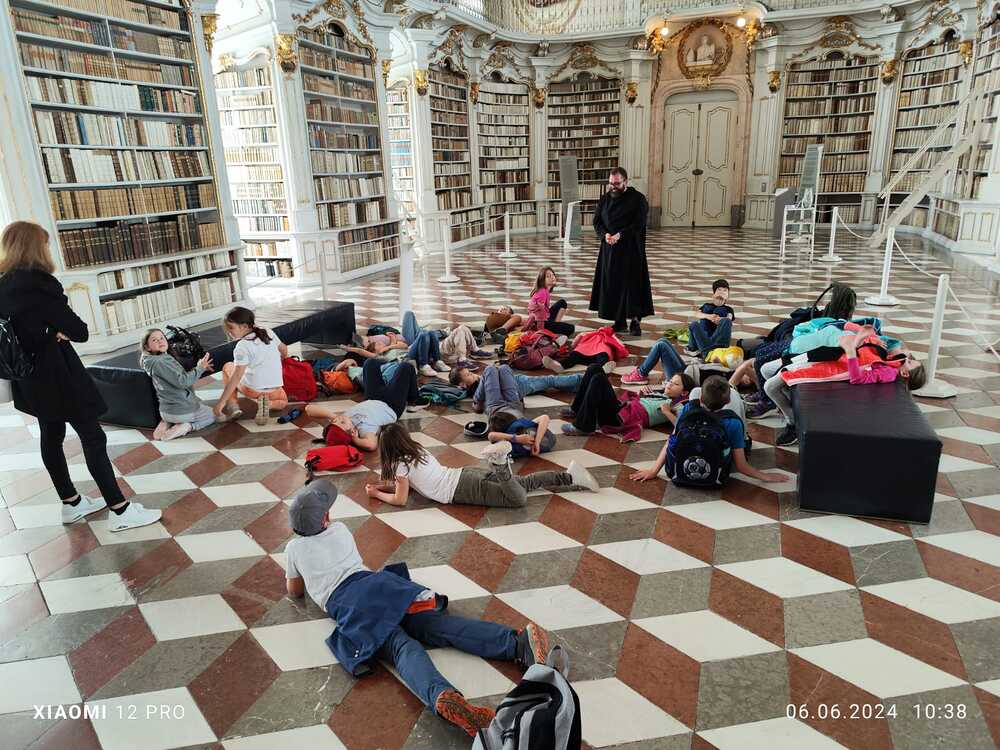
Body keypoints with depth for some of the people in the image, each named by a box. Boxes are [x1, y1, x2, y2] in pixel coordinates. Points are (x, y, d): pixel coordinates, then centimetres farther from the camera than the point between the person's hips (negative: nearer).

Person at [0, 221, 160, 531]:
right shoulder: (36, 282, -20)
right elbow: (79, 330, -19)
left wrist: (54, 331, -3)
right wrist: (62, 331, 2)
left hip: (30, 377, 9)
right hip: (56, 374, -9)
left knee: (51, 436, 17)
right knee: (93, 437, -4)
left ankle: (71, 503, 30)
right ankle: (120, 510, 1)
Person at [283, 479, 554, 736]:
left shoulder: (294, 548, 20)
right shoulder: (339, 529, 28)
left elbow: (294, 591, 34)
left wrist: (297, 569, 51)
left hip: (346, 603, -3)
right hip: (376, 582, 3)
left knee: (401, 647, -27)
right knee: (439, 625, -14)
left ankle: (443, 697, -59)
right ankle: (518, 641, -37)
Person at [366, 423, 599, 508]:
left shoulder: (401, 464, -7)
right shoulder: (416, 450, 16)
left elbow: (400, 499, -4)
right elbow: (407, 483, 30)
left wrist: (377, 494, 10)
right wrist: (383, 485, 26)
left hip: (462, 489, -8)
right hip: (465, 474, 8)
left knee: (519, 499, -20)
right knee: (524, 483, 8)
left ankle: (500, 462, -29)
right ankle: (570, 476, 3)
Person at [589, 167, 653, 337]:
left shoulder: (637, 199, -4)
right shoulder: (605, 198, 9)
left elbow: (639, 223, -11)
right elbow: (597, 220, 8)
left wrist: (620, 235, -21)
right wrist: (604, 234, -11)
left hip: (631, 250, -4)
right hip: (609, 249, 5)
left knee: (632, 283, -5)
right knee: (612, 285, 4)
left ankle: (636, 321, 5)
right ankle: (619, 323, 13)